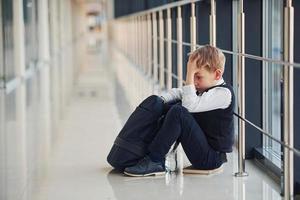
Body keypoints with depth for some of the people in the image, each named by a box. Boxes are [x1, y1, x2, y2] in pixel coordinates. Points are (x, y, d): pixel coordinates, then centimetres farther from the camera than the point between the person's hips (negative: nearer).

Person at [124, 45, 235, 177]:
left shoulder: (223, 93, -16)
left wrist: (190, 75, -23)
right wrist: (160, 99, -4)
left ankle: (154, 161, -20)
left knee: (179, 113, -24)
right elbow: (179, 92, 14)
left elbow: (190, 105, -26)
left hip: (211, 158, -10)